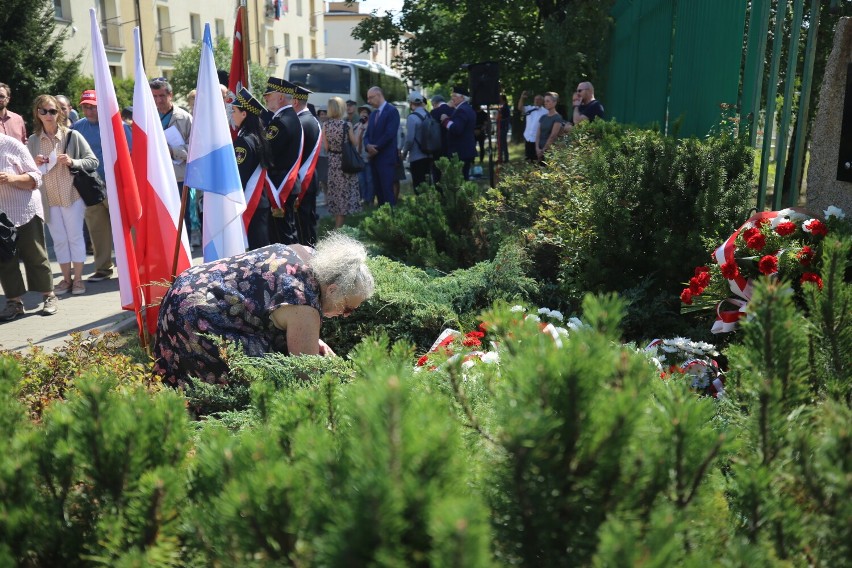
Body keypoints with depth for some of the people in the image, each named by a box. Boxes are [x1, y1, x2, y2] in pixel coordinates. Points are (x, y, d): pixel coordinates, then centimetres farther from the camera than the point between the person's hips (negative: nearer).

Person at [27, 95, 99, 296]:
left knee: (75, 237, 4)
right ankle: (66, 278, 19)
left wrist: (73, 162, -18)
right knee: (59, 240, 9)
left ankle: (78, 278, 13)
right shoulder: (33, 140, 3)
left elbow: (93, 161, -4)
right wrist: (35, 164, -11)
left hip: (72, 195, -3)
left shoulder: (73, 136, -5)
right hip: (48, 198, 3)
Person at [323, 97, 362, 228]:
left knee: (335, 190, 15)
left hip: (332, 161, 4)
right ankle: (339, 226, 6)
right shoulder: (346, 124, -14)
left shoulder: (326, 124, -2)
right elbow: (355, 143, -7)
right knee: (344, 191, 4)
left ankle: (337, 224, 24)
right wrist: (356, 131, 7)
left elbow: (326, 146, 3)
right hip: (345, 161, -4)